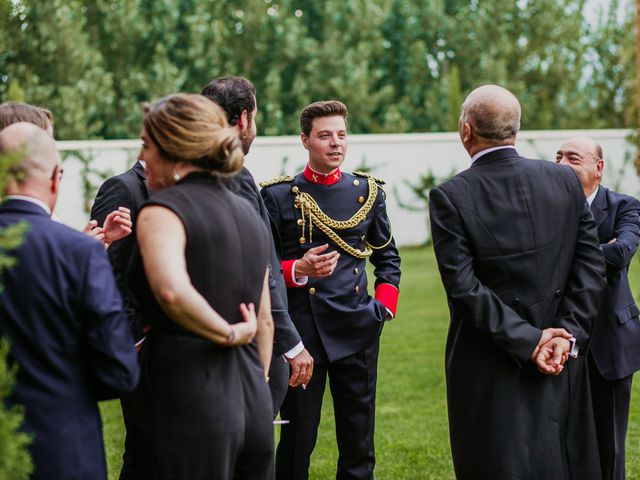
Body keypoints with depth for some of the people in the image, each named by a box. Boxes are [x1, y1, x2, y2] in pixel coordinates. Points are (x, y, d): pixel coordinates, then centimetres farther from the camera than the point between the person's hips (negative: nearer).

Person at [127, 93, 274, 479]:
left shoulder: (162, 209, -9)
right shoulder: (247, 212, 14)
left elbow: (171, 291, -29)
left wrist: (228, 333, -14)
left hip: (187, 402, -7)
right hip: (253, 402, 7)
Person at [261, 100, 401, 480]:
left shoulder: (368, 191, 9)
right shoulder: (279, 196, 0)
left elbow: (388, 257, 19)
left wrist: (384, 308, 6)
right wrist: (297, 270, -17)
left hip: (357, 333, 3)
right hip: (301, 331, -3)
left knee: (359, 443, 8)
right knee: (297, 440, 2)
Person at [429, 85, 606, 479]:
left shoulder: (449, 197, -11)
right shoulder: (566, 181, 0)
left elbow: (464, 288, -14)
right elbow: (592, 269, -2)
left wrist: (529, 340, -12)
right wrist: (568, 336, -5)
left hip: (487, 370, -3)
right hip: (562, 361, 4)